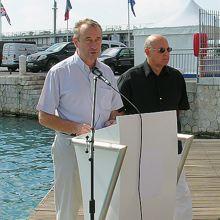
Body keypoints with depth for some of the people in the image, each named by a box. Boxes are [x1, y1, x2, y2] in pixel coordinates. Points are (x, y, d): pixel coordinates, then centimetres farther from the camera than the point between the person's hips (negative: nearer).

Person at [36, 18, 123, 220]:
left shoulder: (107, 72, 8)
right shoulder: (59, 72, -7)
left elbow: (115, 111, 18)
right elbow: (45, 117, -7)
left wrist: (112, 122, -5)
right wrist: (77, 128, -20)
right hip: (70, 147, -4)